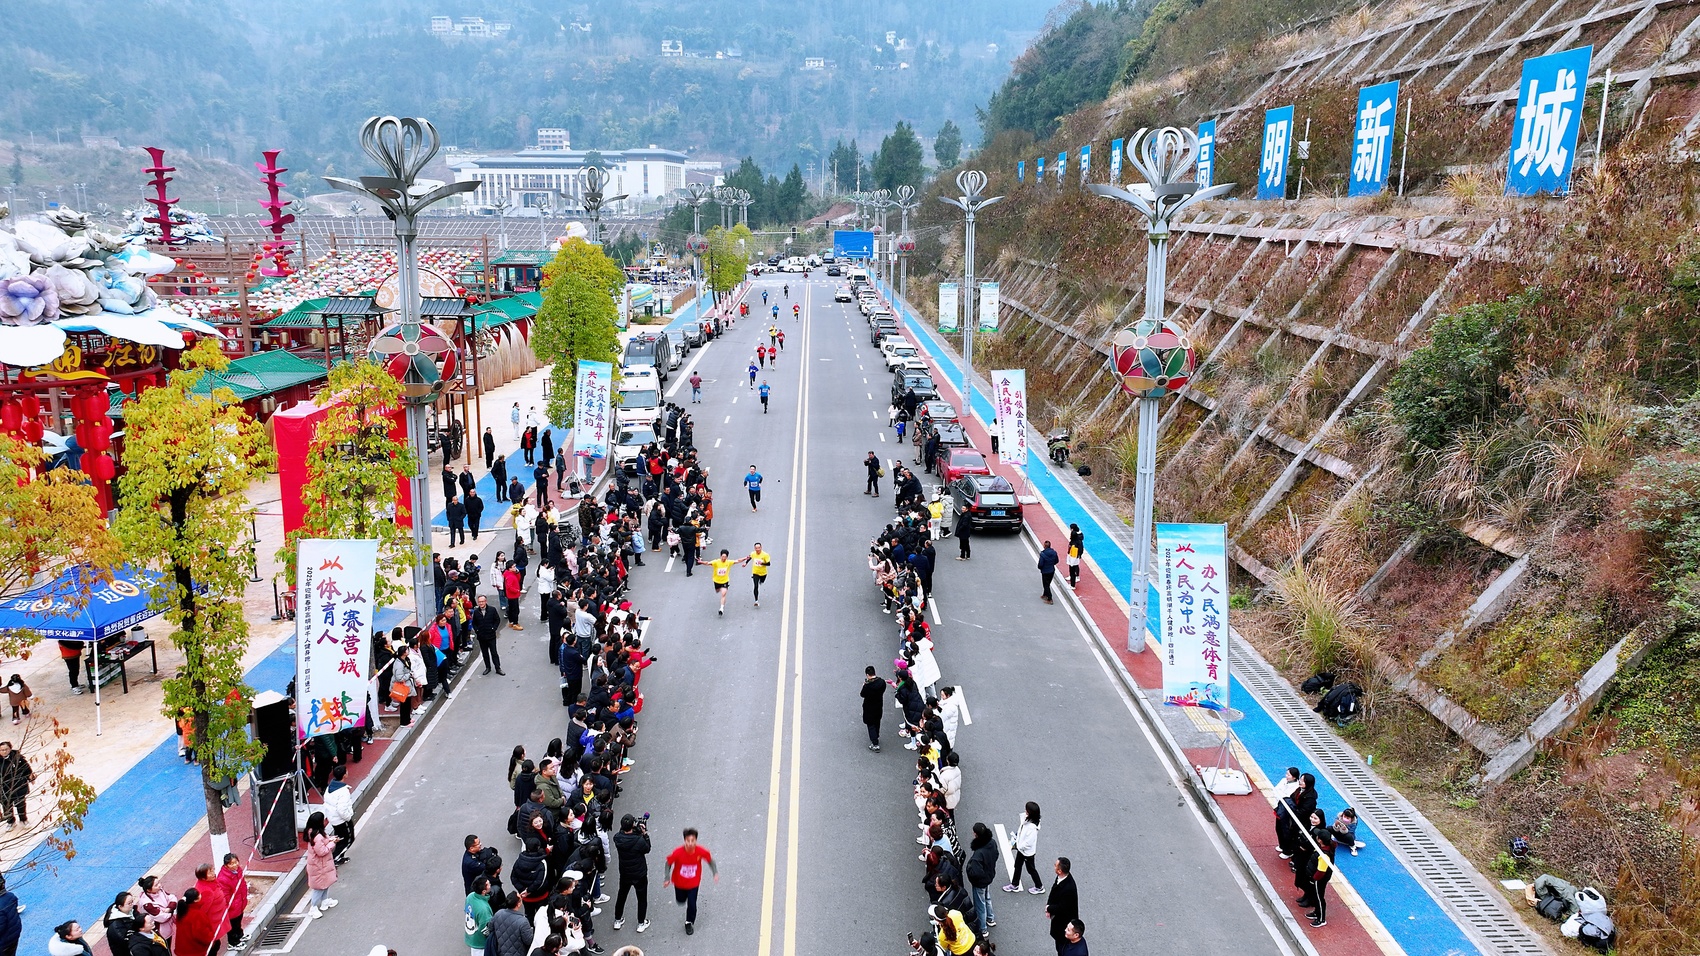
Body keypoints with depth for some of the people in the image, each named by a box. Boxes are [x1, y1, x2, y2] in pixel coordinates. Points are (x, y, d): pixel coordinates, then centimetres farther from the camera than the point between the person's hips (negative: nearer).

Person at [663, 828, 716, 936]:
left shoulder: (701, 851, -29)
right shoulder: (678, 852, -33)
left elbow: (710, 860, -9)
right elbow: (669, 863, -15)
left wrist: (715, 873, -14)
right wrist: (667, 878, -14)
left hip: (694, 883, 0)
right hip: (679, 882, 1)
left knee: (692, 904, 0)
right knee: (680, 901, 23)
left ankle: (689, 923, 30)